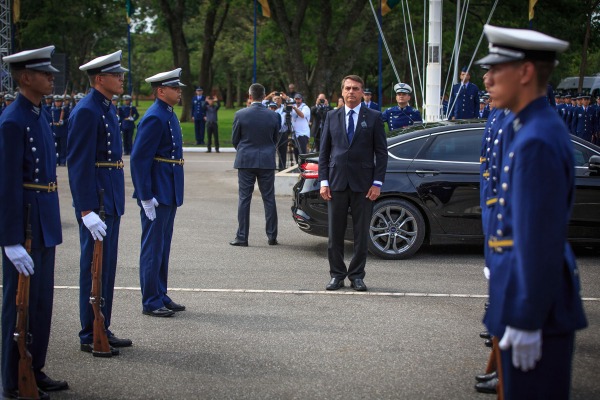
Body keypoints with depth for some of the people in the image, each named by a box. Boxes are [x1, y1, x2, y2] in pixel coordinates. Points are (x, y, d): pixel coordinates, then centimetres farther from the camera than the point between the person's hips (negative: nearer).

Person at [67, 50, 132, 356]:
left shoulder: (108, 108, 15)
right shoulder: (86, 112, -16)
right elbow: (79, 164, -20)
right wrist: (87, 211, -24)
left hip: (111, 201, 10)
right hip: (96, 203, -10)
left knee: (107, 268, 15)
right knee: (95, 268, -1)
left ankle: (103, 329, 24)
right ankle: (90, 337, 8)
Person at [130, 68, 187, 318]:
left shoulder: (168, 115, 14)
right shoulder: (154, 118, -17)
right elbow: (139, 159, -20)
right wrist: (146, 197, -21)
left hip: (169, 194, 10)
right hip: (157, 195, -10)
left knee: (162, 248, 16)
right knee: (153, 248, -2)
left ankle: (161, 296, 24)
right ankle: (151, 302, 5)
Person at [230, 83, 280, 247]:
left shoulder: (240, 115, -7)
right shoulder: (273, 116, -2)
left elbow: (234, 139, 2)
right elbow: (276, 139, 8)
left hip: (245, 160, -1)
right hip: (267, 161, 2)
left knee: (244, 199, 3)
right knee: (269, 199, 8)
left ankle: (242, 237, 2)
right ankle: (272, 236, 11)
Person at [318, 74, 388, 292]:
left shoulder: (374, 117, 3)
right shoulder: (332, 117, 9)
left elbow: (381, 152, 1)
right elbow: (324, 151, 9)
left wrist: (377, 183, -6)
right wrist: (324, 181, 0)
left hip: (363, 184, -2)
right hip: (337, 183, 2)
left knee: (361, 233, 4)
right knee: (335, 233, 3)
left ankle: (357, 276, 13)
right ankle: (337, 274, 13)